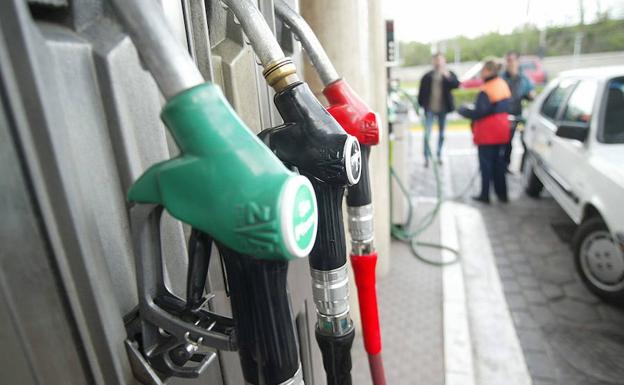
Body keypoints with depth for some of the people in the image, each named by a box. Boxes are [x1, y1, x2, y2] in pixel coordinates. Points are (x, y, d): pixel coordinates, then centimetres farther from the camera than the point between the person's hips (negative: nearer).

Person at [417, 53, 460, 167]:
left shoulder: (449, 75, 4)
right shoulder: (427, 76, 2)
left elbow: (456, 85, -13)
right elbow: (422, 92, 4)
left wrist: (448, 77, -26)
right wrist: (421, 105, 0)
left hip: (443, 108, 2)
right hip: (430, 109, -1)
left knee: (441, 134, 12)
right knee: (427, 134, -9)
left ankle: (439, 155, 26)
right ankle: (427, 157, 0)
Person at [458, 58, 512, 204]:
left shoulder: (486, 91, -19)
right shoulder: (503, 85, 10)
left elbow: (478, 113, -20)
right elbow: (504, 107, 17)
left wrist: (463, 110, -5)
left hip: (487, 133, -8)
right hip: (502, 132, 8)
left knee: (486, 164, 1)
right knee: (499, 163, 15)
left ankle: (485, 194, 7)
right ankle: (502, 194, 21)